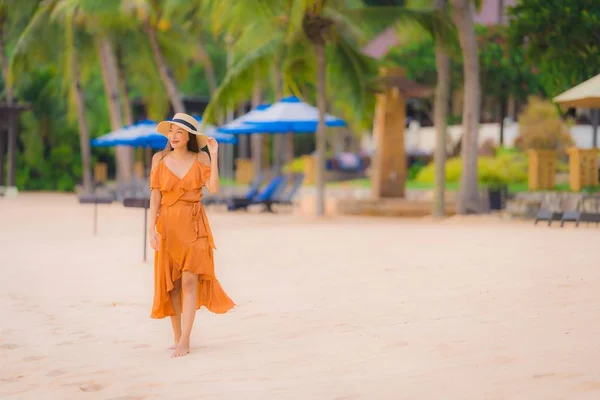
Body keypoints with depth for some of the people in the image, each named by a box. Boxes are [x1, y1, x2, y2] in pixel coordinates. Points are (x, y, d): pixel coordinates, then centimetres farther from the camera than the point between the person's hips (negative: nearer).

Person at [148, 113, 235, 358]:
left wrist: (214, 156, -10)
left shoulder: (200, 158, 2)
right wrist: (152, 227, -7)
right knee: (171, 283, 5)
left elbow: (213, 188, -10)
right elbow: (155, 196, 1)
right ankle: (177, 336, 17)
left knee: (189, 280, -10)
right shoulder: (160, 159, 3)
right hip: (168, 225, 2)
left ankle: (184, 342, -11)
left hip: (194, 225, -1)